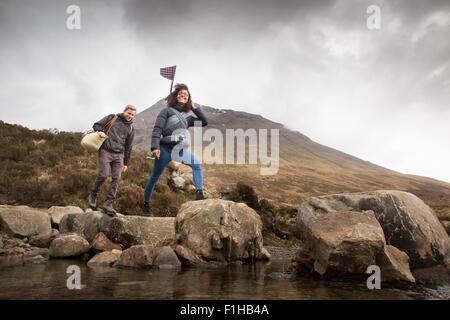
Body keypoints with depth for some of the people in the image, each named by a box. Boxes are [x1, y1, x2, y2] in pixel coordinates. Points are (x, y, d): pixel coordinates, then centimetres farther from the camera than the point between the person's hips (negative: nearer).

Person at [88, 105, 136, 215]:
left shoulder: (130, 128, 16)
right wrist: (100, 131, -13)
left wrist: (126, 163, 15)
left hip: (119, 155, 4)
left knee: (116, 178, -7)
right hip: (105, 151, -3)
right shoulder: (112, 118, 7)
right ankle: (92, 195, 10)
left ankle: (109, 203, -2)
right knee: (103, 175, -14)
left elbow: (128, 147, 18)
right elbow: (96, 125, 10)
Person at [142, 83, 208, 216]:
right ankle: (146, 205, 20)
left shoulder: (187, 117, 18)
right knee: (154, 177, 5)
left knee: (197, 164, -26)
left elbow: (204, 122, 20)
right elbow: (157, 129, -5)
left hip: (180, 149, 3)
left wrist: (194, 108, 17)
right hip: (165, 148, -3)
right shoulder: (167, 111, 4)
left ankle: (199, 193, -30)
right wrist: (155, 146, -17)